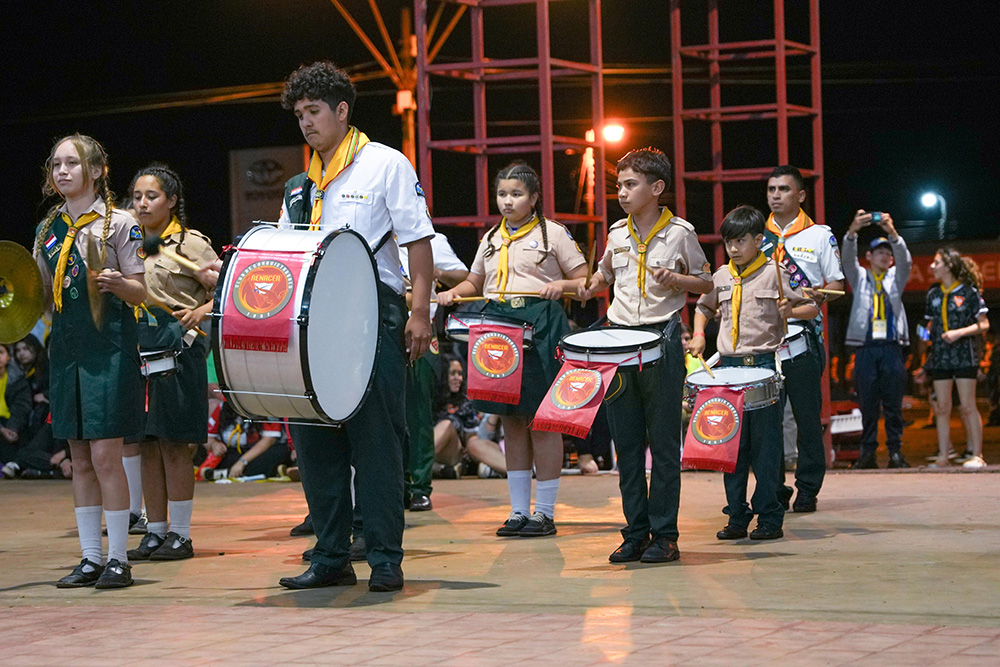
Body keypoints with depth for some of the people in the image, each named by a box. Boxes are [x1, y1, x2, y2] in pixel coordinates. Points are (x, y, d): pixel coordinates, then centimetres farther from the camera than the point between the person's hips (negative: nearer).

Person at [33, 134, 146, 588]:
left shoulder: (119, 224, -2)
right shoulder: (48, 230, 13)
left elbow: (140, 293, -4)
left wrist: (116, 282, -23)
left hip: (109, 345, -6)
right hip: (66, 346, 6)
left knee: (105, 454, -9)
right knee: (79, 457, 7)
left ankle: (118, 559, -1)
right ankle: (91, 558, 13)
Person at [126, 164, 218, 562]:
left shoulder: (189, 243, -3)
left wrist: (200, 312, -18)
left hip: (177, 351, -6)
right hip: (139, 350, 6)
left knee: (173, 446, -4)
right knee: (147, 446, 7)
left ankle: (181, 535, 3)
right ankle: (155, 532, 14)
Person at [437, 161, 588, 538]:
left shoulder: (553, 233, 3)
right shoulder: (491, 238, 18)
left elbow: (584, 281, 2)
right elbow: (475, 283, 26)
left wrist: (560, 285, -18)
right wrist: (454, 293, 5)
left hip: (541, 328, -5)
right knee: (511, 420, 7)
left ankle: (545, 511, 0)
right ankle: (518, 510, 13)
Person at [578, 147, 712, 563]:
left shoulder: (680, 233, -3)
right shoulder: (617, 233, 9)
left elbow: (705, 283, 6)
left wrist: (675, 280, -12)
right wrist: (585, 289, 7)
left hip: (662, 339, -5)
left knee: (663, 442, -1)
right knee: (626, 442, 6)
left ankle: (665, 535, 4)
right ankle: (635, 533, 13)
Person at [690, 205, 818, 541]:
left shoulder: (775, 273, -1)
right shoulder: (721, 276, 12)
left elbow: (811, 307, 0)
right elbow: (704, 305, 28)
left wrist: (789, 311, -20)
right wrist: (699, 334, 13)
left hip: (763, 364, -5)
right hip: (729, 365, 5)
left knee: (765, 445, -3)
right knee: (732, 446, 7)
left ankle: (770, 519, 3)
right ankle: (737, 518, 13)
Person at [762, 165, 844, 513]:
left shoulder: (820, 235, 5)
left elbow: (837, 283, 3)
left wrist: (817, 297, -17)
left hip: (804, 334, -3)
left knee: (807, 413, -2)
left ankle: (808, 489, 4)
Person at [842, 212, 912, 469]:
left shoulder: (895, 278, 17)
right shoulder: (859, 277, 14)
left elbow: (904, 260, -2)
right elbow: (848, 258, -4)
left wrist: (892, 233, -22)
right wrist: (853, 231, -24)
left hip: (891, 348, 1)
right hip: (866, 348, -1)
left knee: (893, 404, -1)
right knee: (868, 404, -1)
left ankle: (895, 451, 1)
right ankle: (868, 452, 1)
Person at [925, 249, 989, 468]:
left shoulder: (968, 292, -4)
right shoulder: (933, 294, 12)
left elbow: (983, 325, -5)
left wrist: (959, 333, -17)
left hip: (964, 355, -5)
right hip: (940, 357, 5)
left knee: (968, 406, -6)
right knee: (942, 408, 4)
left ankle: (977, 455, -1)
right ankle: (943, 456, 8)